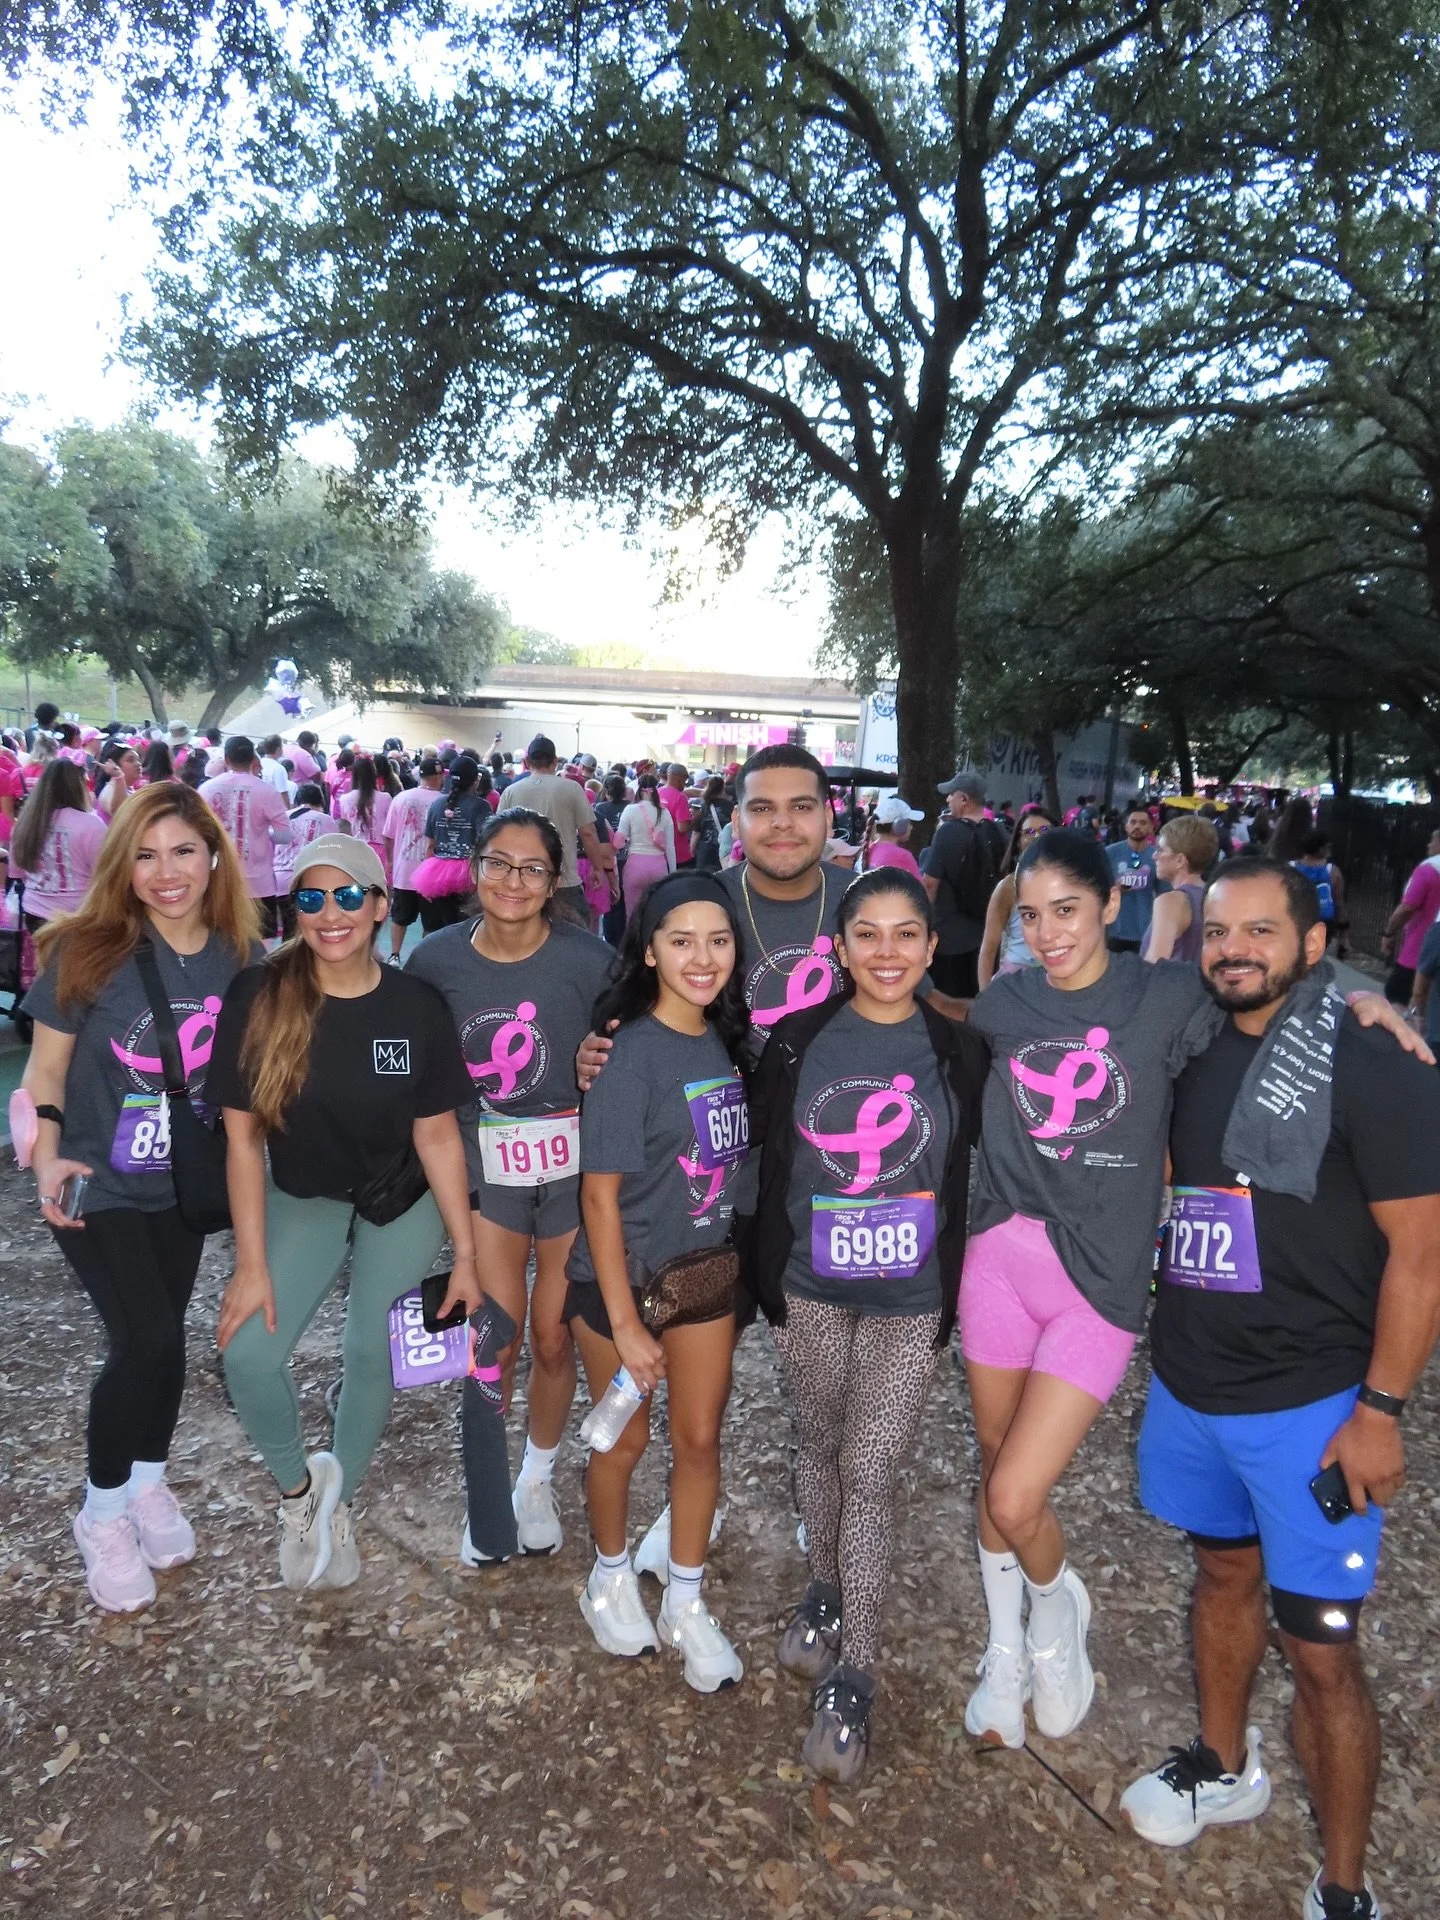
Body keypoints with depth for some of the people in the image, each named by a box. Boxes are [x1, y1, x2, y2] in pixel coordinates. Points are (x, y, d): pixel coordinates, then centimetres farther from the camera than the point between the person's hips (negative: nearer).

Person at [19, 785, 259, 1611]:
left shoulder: (241, 958, -8)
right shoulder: (87, 949, -16)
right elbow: (48, 1062, -8)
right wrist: (46, 1153, -19)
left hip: (184, 1185, 3)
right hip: (97, 1184, -3)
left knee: (162, 1335, 14)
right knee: (147, 1340, -11)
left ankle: (149, 1483, 39)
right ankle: (103, 1511, 14)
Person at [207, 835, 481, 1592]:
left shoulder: (417, 1007, -19)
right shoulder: (257, 997, -20)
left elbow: (437, 1136, -11)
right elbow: (242, 1135, -13)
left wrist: (466, 1254, -9)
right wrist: (250, 1264, -14)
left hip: (403, 1201, 0)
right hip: (303, 1196, 0)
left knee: (371, 1356, 4)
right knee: (249, 1356, -14)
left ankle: (336, 1504, 33)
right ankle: (298, 1485, 17)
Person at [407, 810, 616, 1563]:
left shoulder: (588, 960, -13)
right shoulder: (436, 958, -7)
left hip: (573, 1167, -1)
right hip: (485, 1167, 1)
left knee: (554, 1338, 11)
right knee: (496, 1338, 2)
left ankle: (538, 1478, 39)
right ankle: (486, 1505, 28)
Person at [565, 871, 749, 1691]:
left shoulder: (726, 1041, -4)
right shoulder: (630, 1054, -21)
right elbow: (600, 1195, -19)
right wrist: (625, 1323, -17)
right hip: (621, 1278, -4)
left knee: (701, 1438, 12)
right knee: (626, 1439, 14)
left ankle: (686, 1603, 32)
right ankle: (612, 1578, 40)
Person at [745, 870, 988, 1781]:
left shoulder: (959, 1051, -5)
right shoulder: (796, 1043, -4)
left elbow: (972, 1180, 3)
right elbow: (768, 1168, 2)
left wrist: (955, 1293, 1)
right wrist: (768, 1280, 3)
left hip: (910, 1305, -1)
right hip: (812, 1293, 2)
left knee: (869, 1476, 0)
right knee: (820, 1450, 17)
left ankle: (852, 1679, 13)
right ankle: (826, 1592, 42)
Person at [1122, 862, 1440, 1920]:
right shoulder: (1196, 1055, 3)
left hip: (1310, 1403, -5)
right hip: (1189, 1384, 6)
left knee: (1320, 1650, 4)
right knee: (1225, 1573, 23)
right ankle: (1224, 1767, 46)